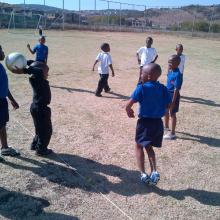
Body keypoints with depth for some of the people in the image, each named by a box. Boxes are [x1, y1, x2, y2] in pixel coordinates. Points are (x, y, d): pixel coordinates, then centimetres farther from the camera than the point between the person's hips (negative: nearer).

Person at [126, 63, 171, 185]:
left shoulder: (142, 88, -14)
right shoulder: (163, 88, 1)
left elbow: (128, 105, -16)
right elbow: (168, 106, 5)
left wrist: (129, 111, 5)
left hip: (145, 122, -5)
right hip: (158, 122, 5)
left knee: (139, 146, 14)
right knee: (149, 147, 23)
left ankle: (143, 174, 8)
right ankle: (154, 171, 13)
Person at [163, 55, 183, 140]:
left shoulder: (177, 74, -25)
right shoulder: (170, 71, 2)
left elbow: (176, 89, -25)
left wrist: (173, 102, -24)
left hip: (173, 95, -9)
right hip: (167, 94, 9)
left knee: (172, 114, 1)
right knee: (166, 111, 23)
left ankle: (172, 133, 12)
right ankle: (166, 126, 45)